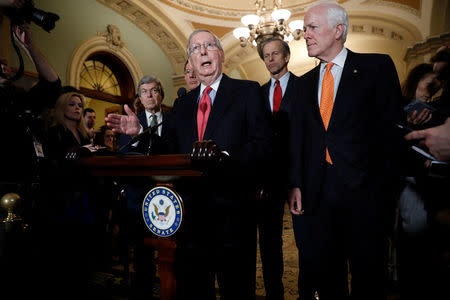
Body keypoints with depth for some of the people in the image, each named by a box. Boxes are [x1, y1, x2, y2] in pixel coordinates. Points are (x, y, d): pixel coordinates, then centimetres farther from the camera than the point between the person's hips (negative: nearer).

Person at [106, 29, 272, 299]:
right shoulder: (183, 104, 17)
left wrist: (227, 157, -24)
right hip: (190, 211, 4)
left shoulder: (248, 91, 3)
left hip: (232, 209, -4)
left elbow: (262, 144, -8)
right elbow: (173, 153, 13)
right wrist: (140, 131, 1)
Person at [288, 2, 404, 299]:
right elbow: (297, 138, 10)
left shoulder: (377, 66, 2)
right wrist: (295, 185, -1)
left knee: (368, 276, 9)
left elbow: (392, 127, -4)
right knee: (322, 273, 13)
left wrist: (386, 184, -11)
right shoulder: (305, 83, 14)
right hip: (315, 195, 4)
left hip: (364, 190, -3)